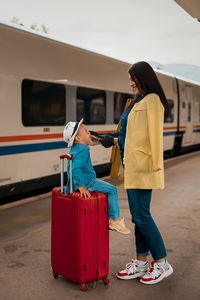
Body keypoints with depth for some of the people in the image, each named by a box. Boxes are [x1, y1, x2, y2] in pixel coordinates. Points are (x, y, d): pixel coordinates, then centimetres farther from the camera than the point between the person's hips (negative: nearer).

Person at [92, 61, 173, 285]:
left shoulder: (152, 100, -7)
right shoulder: (139, 102, 21)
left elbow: (154, 134, -16)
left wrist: (154, 164, -20)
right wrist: (115, 140, 21)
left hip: (143, 166, -10)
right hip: (133, 166, 10)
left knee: (140, 214, -6)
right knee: (138, 214, 11)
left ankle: (162, 263, 9)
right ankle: (141, 262, 21)